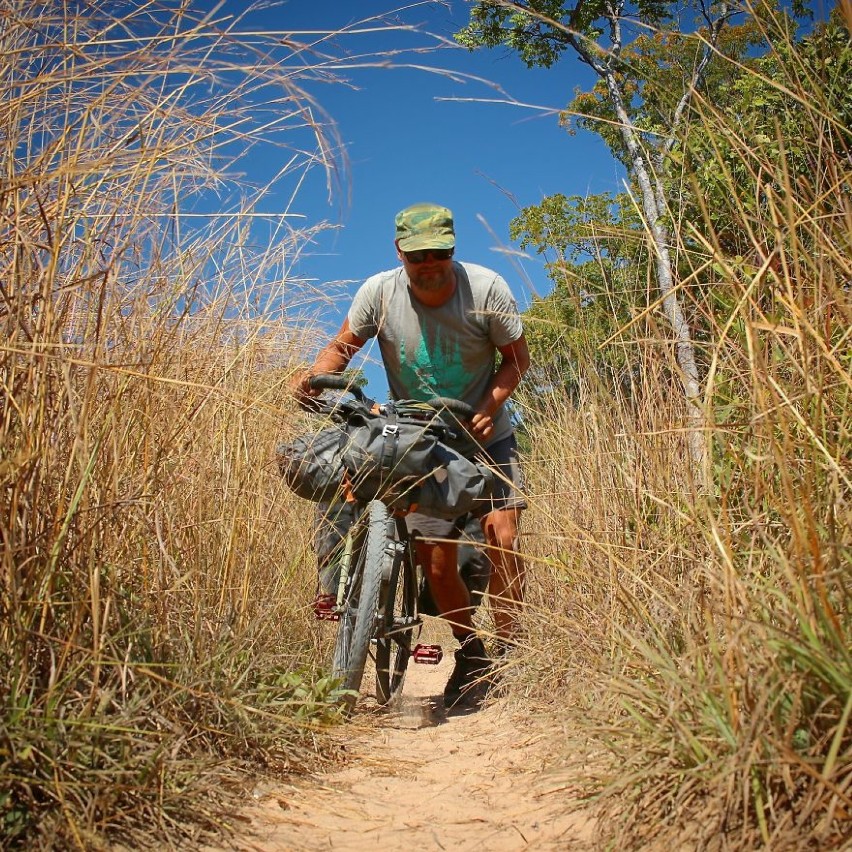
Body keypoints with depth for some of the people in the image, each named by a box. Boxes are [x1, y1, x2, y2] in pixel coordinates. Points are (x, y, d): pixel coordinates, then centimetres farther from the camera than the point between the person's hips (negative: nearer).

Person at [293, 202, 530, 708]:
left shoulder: (486, 288, -16)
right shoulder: (379, 293, -13)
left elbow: (517, 357, -6)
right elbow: (342, 346, -1)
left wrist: (490, 407, -21)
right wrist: (314, 375, -22)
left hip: (485, 438, -1)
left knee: (502, 537, -19)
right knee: (436, 562, -2)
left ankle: (509, 654, -1)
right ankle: (471, 654, 22)